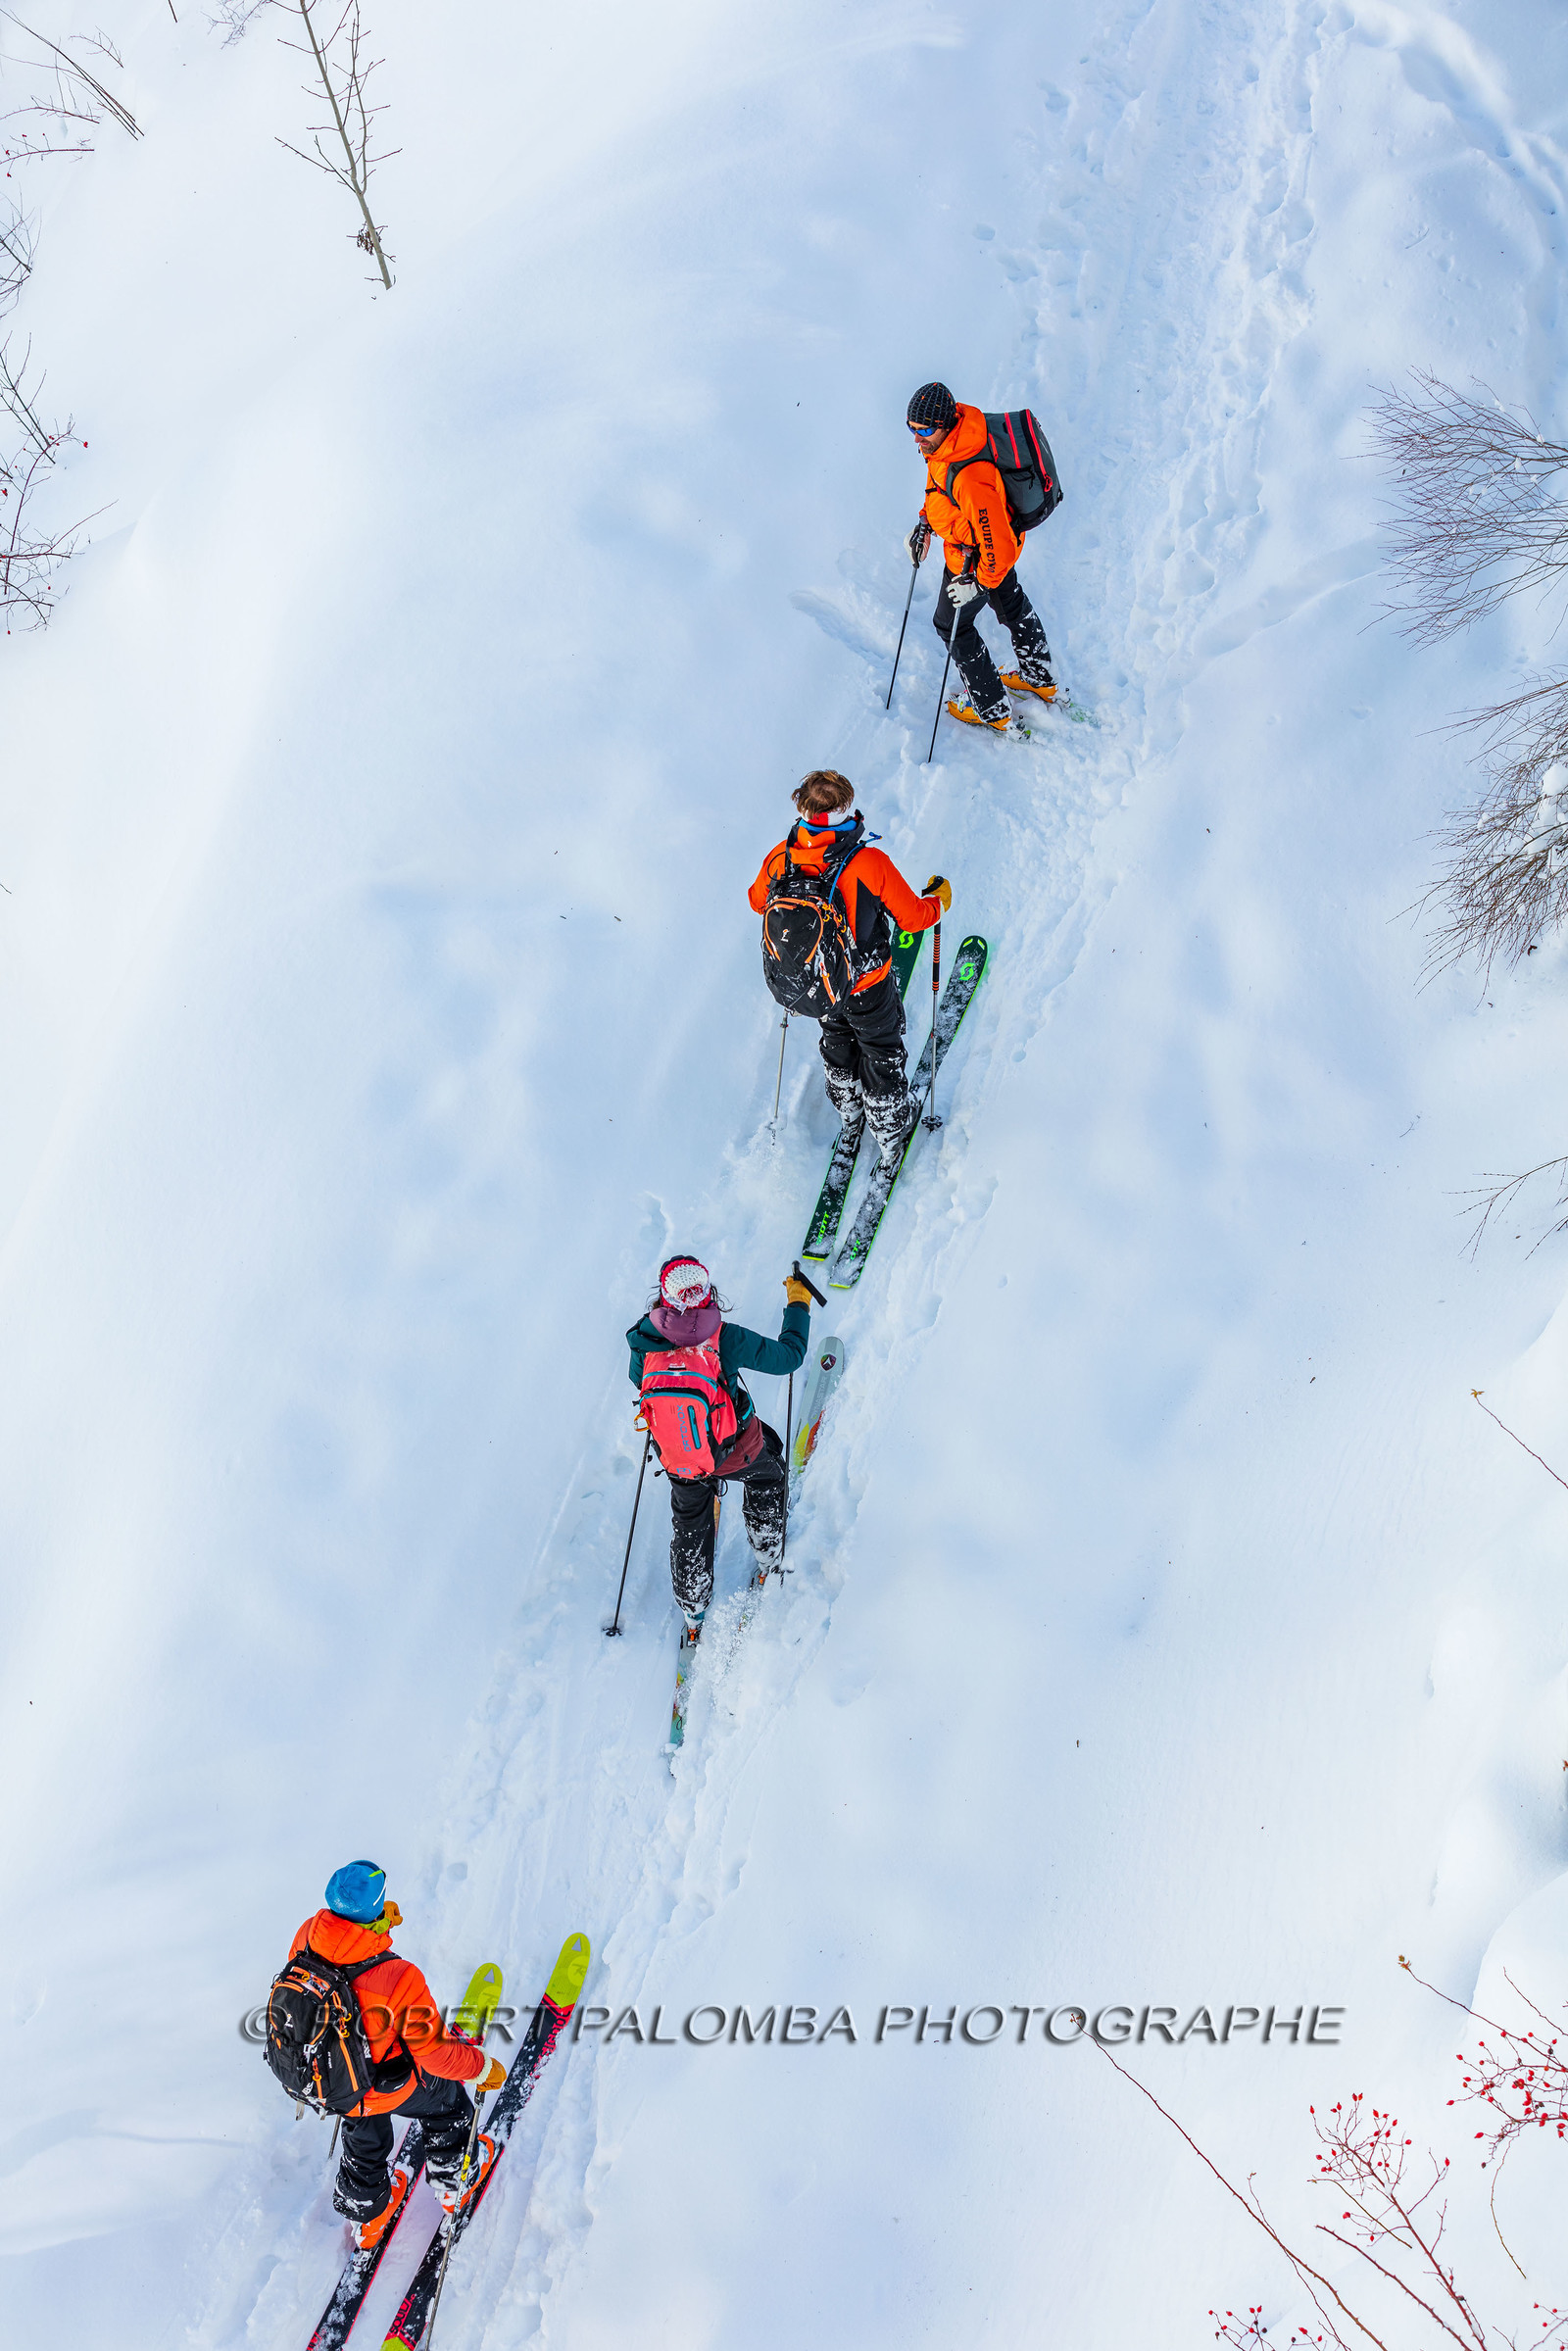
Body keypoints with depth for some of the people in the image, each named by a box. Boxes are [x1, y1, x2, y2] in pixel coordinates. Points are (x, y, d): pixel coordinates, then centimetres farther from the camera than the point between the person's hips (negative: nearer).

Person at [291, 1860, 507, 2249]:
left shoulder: (307, 1937, -26)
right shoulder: (399, 1979, -41)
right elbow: (434, 2052, -27)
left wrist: (374, 1920, 9)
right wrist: (484, 2068, -8)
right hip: (387, 2088, -4)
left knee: (364, 2139, 34)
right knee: (445, 2099, 29)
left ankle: (368, 2219, 58)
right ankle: (455, 2182, 54)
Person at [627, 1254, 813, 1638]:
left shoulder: (644, 1341, -21)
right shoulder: (726, 1338, -29)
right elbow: (788, 1356, -15)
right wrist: (798, 1304, -1)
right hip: (739, 1451, -2)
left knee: (690, 1528, 28)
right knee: (767, 1476, 34)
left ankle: (693, 1614, 45)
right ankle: (769, 1558, 52)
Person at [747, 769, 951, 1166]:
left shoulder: (780, 859, -22)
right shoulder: (871, 864, -33)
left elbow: (758, 901, 1)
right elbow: (912, 917, -18)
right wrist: (939, 899, 3)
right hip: (867, 985, -3)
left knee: (836, 1042, 33)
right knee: (880, 1051, 24)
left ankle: (849, 1115, 56)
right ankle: (891, 1132, 46)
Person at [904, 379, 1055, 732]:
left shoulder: (971, 480, -45)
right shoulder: (945, 438, -17)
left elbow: (998, 546, -37)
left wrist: (979, 583, -24)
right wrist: (926, 522, 6)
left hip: (976, 559, -9)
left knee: (952, 623, 14)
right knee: (1010, 603, 30)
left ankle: (992, 710, 32)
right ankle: (1040, 680, 57)